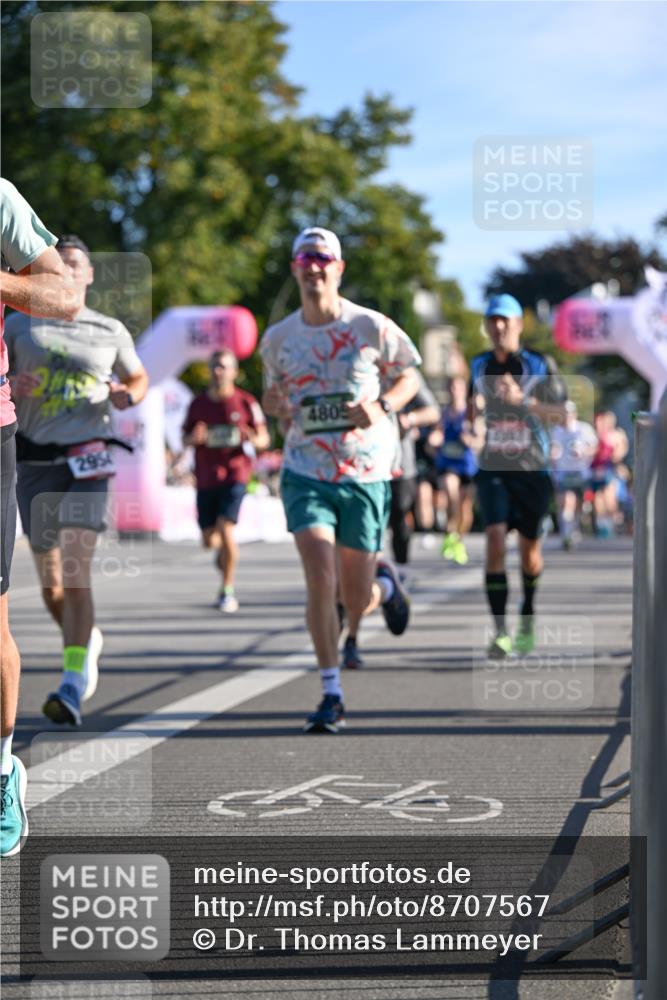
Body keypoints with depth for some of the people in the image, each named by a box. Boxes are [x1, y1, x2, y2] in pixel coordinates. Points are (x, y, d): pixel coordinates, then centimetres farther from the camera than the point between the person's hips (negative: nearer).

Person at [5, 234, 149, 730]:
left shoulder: (110, 331, 8)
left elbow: (139, 378, 22)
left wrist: (127, 396, -1)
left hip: (87, 460, -2)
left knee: (75, 570, -18)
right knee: (50, 580, 9)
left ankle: (73, 687, -22)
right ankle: (88, 640, 38)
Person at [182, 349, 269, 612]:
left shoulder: (246, 403, -1)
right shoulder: (198, 404, 7)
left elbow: (264, 439, 5)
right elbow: (185, 439, 13)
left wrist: (253, 439, -19)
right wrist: (195, 438, -11)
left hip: (235, 474, -3)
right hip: (206, 479, 4)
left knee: (225, 530, -16)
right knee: (209, 540, 6)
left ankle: (227, 592, -3)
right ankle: (224, 556, 44)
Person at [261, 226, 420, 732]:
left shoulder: (372, 327, -4)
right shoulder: (278, 338, 3)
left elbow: (409, 376, 9)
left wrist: (381, 406, -11)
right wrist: (275, 403, -4)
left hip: (366, 475, -1)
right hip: (306, 473, 1)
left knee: (356, 599, 5)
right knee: (320, 579, -17)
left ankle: (384, 585, 45)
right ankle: (332, 695, -5)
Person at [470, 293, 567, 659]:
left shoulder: (540, 365, -4)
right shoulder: (480, 365, 8)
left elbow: (561, 415, -9)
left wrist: (523, 400, -22)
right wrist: (475, 407, -2)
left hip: (532, 468, -1)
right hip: (493, 468, 1)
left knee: (529, 549, 9)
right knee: (495, 541, -17)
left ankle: (527, 622, 34)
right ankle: (499, 630, -18)